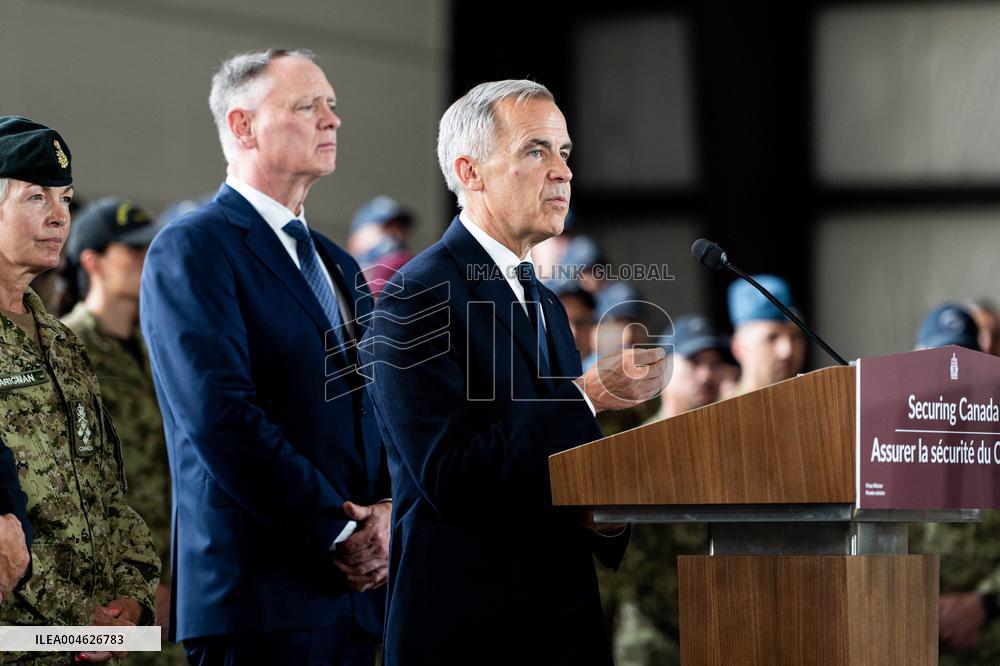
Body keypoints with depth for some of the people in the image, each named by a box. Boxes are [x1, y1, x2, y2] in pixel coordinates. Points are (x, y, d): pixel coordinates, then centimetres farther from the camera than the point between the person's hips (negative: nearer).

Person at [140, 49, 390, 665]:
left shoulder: (338, 266, 20)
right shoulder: (191, 250, -6)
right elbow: (222, 419, -16)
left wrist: (387, 511, -2)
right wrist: (338, 532, -13)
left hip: (355, 591, 7)